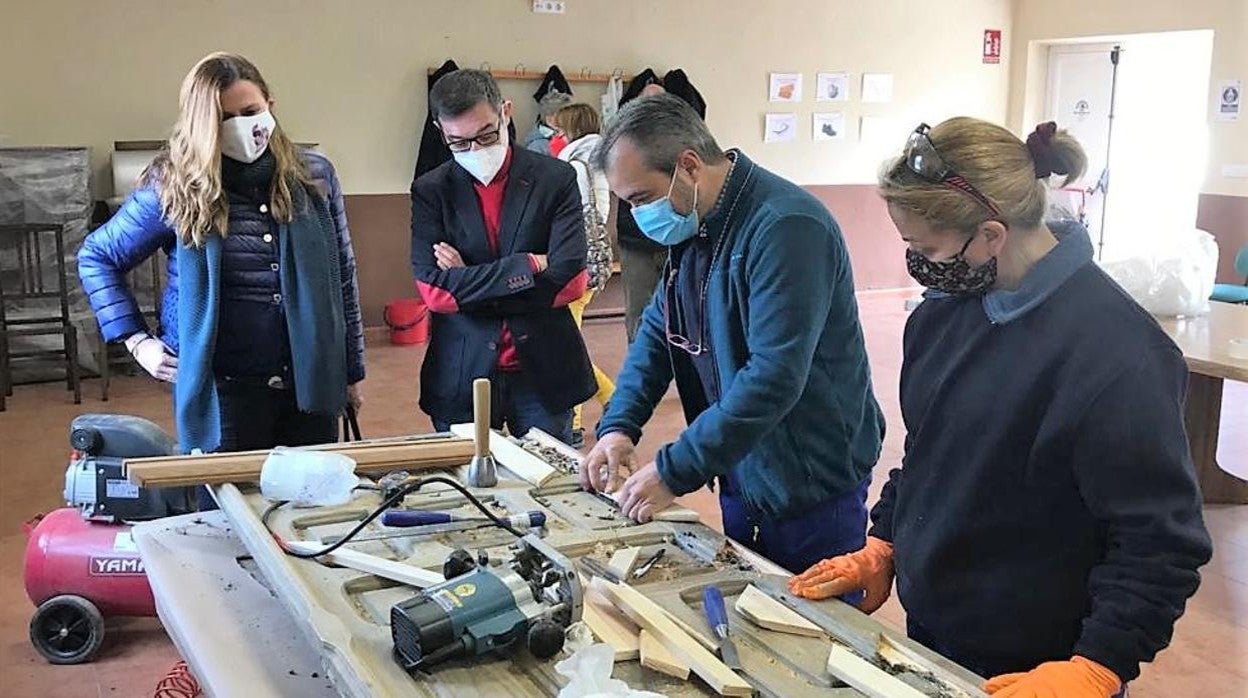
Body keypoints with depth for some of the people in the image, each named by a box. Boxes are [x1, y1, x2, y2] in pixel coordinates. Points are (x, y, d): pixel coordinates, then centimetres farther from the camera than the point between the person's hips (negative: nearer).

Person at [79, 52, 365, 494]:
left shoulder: (314, 176, 2)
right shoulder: (175, 190, -4)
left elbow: (342, 278, 9)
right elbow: (94, 258, 9)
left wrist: (351, 371, 10)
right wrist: (137, 341, 1)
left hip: (311, 385, 2)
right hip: (222, 392, -2)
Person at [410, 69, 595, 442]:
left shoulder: (556, 179, -3)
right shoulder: (430, 191, 1)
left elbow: (570, 281, -12)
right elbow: (433, 291, -11)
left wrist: (469, 283, -10)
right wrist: (529, 265, -14)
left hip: (543, 372, 0)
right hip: (461, 379, 1)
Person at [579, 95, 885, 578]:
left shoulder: (785, 228, -24)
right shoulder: (693, 226, 4)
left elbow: (774, 375, -30)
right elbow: (659, 328, 12)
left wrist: (675, 471, -27)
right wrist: (619, 425, -2)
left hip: (812, 488, -8)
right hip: (741, 477, 8)